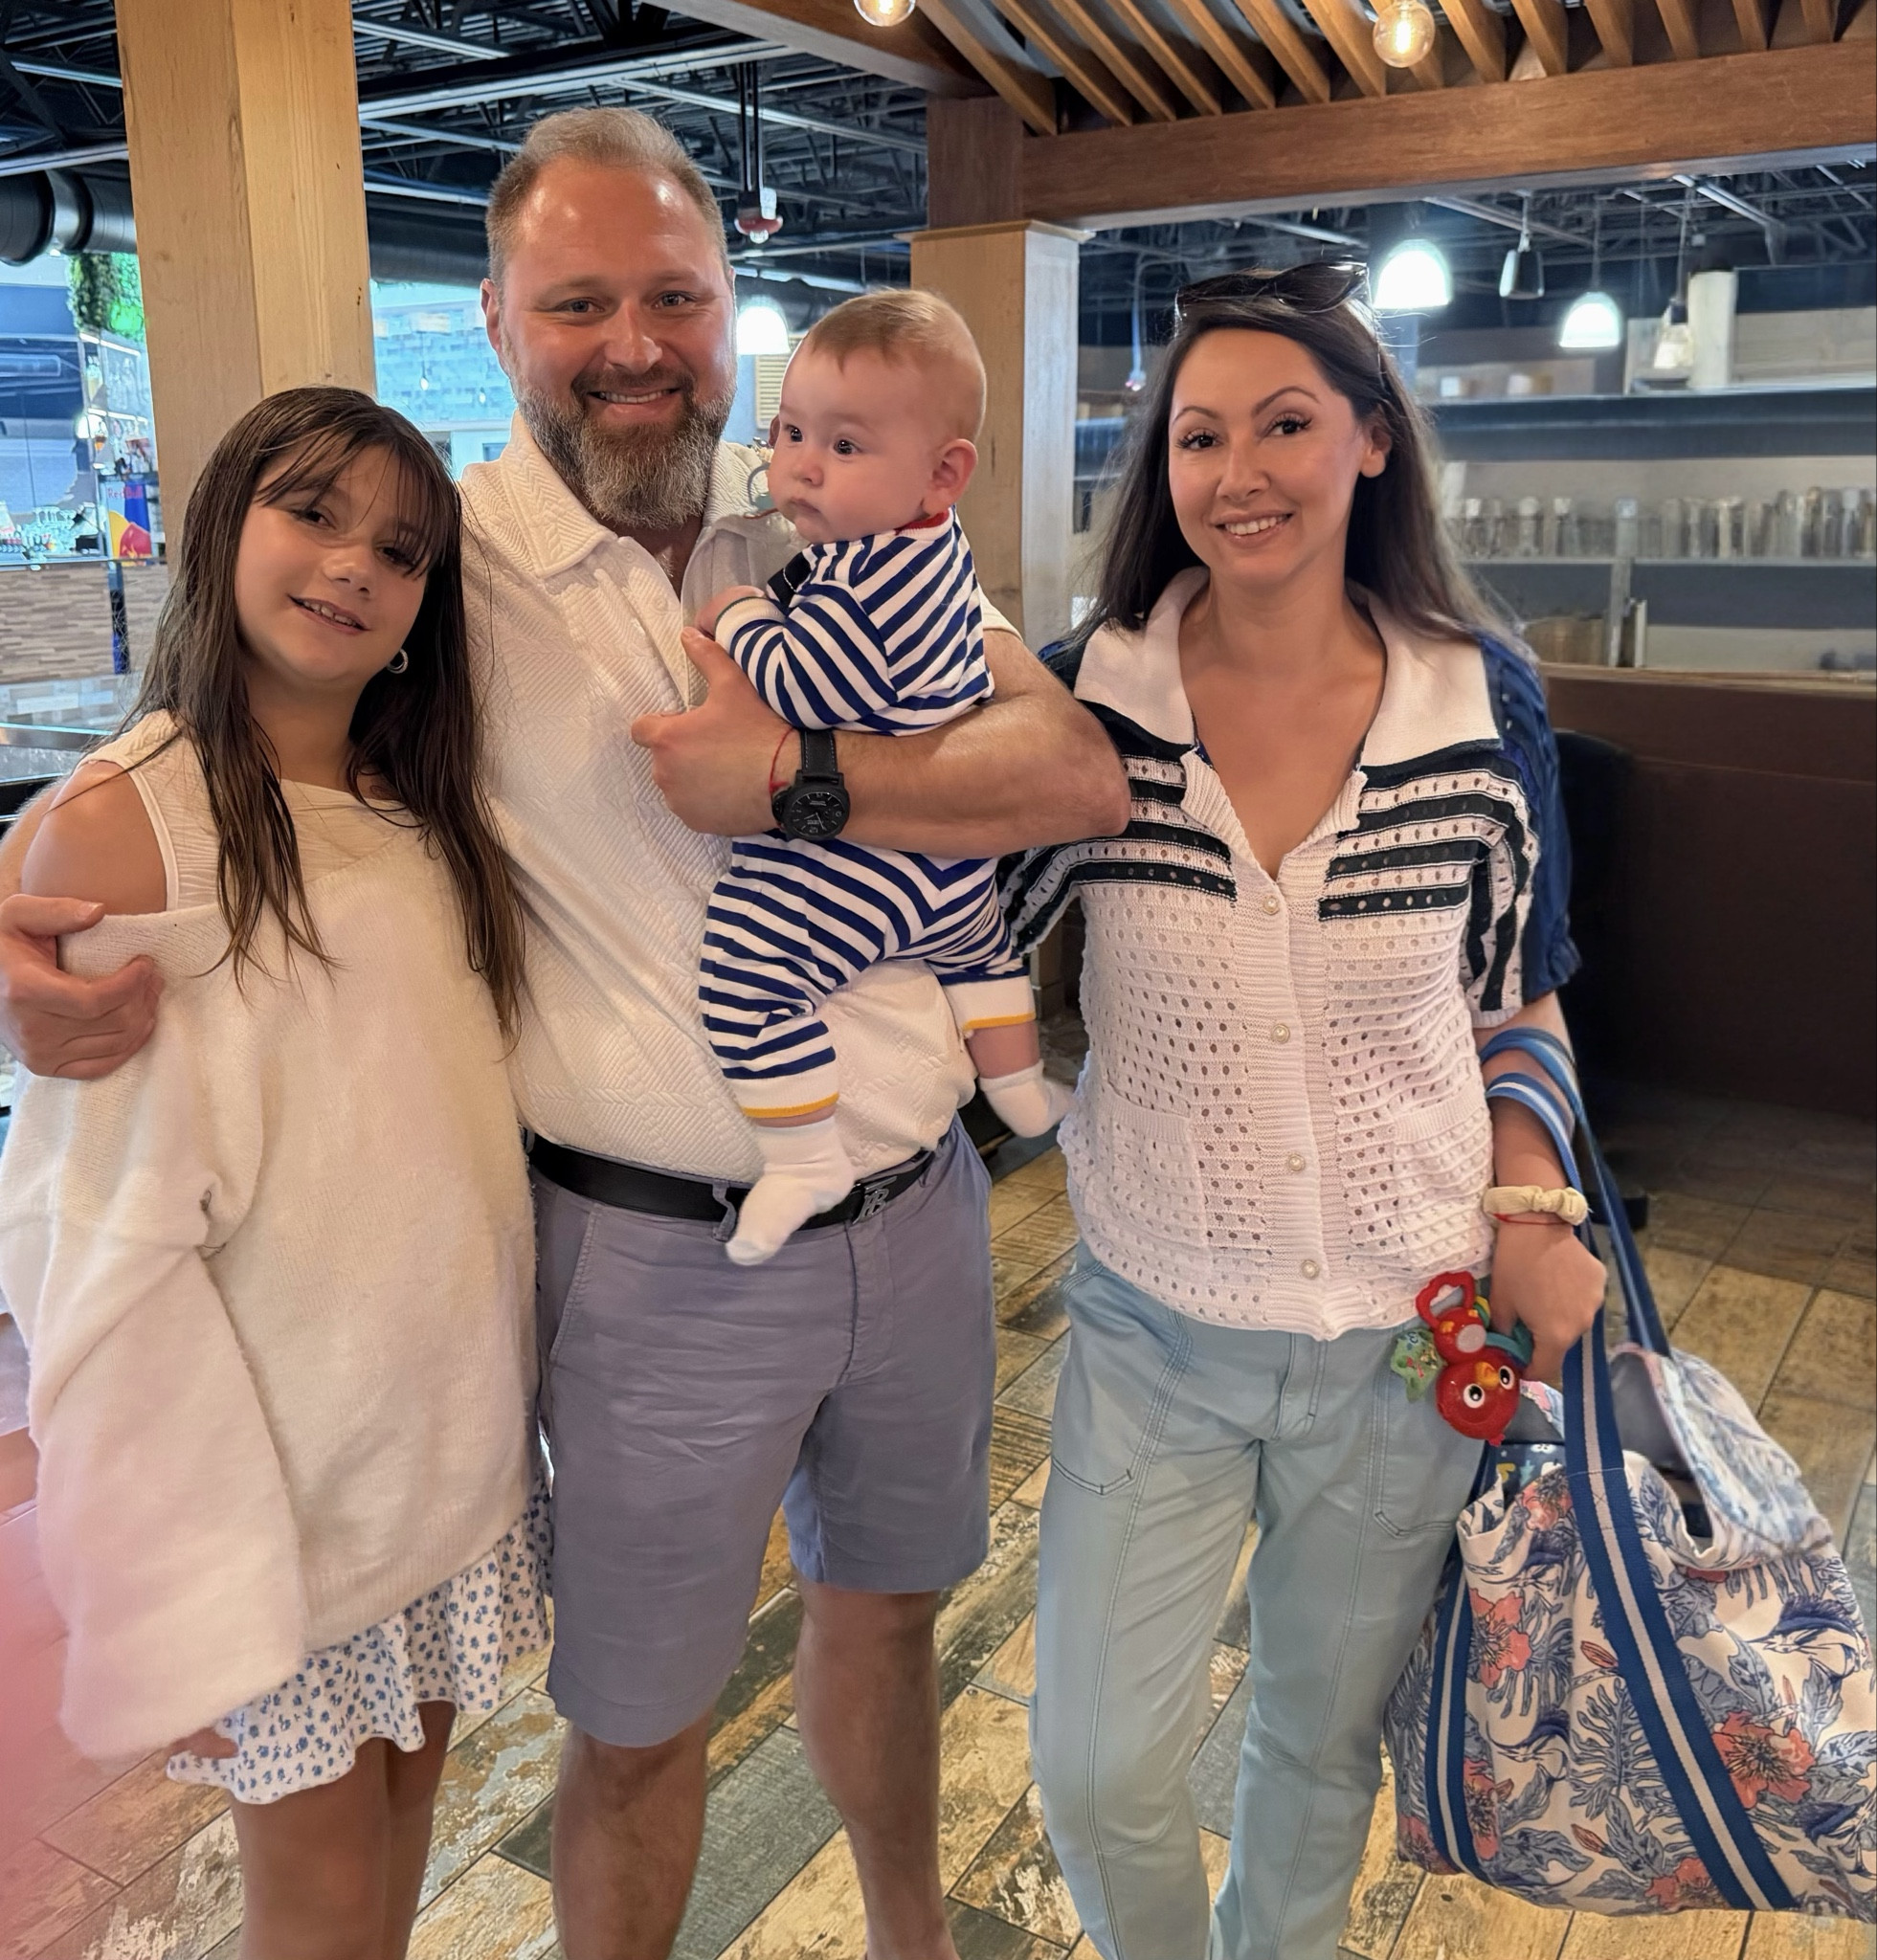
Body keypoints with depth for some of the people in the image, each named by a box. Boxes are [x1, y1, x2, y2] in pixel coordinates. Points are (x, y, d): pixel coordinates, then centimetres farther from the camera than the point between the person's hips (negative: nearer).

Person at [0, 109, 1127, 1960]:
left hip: (913, 1208, 4)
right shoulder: (437, 562, -7)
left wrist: (791, 779, -22)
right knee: (637, 1724, 14)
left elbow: (1084, 772, -9)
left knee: (884, 1601, 26)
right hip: (661, 1251, -3)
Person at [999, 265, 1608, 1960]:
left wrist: (1537, 1211, -9)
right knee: (1098, 1770, 8)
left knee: (1325, 1735, 22)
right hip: (1154, 1325, 0)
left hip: (1410, 1329, 1)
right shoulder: (1092, 697, -10)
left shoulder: (1484, 702, -8)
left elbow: (1520, 988, 5)